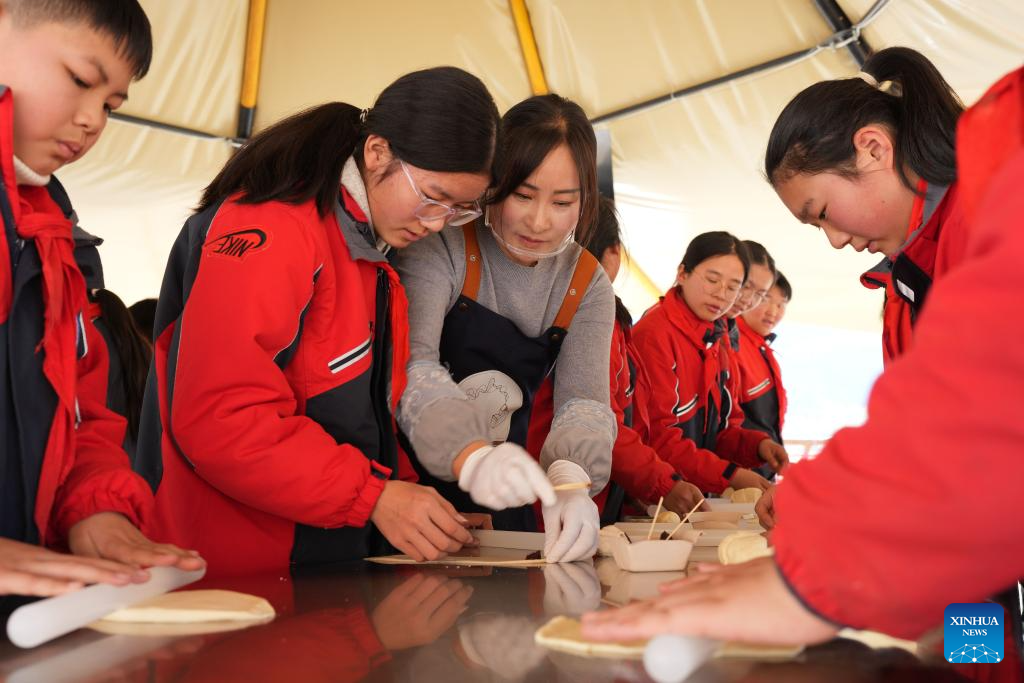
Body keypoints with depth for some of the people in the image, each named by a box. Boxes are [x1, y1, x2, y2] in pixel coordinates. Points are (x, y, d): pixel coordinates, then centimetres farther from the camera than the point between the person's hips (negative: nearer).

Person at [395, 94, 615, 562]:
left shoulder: (590, 286, 0)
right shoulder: (440, 246, -14)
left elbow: (584, 401, -10)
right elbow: (411, 368, -26)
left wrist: (572, 482, -31)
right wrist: (471, 457, -45)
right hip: (410, 484, -3)